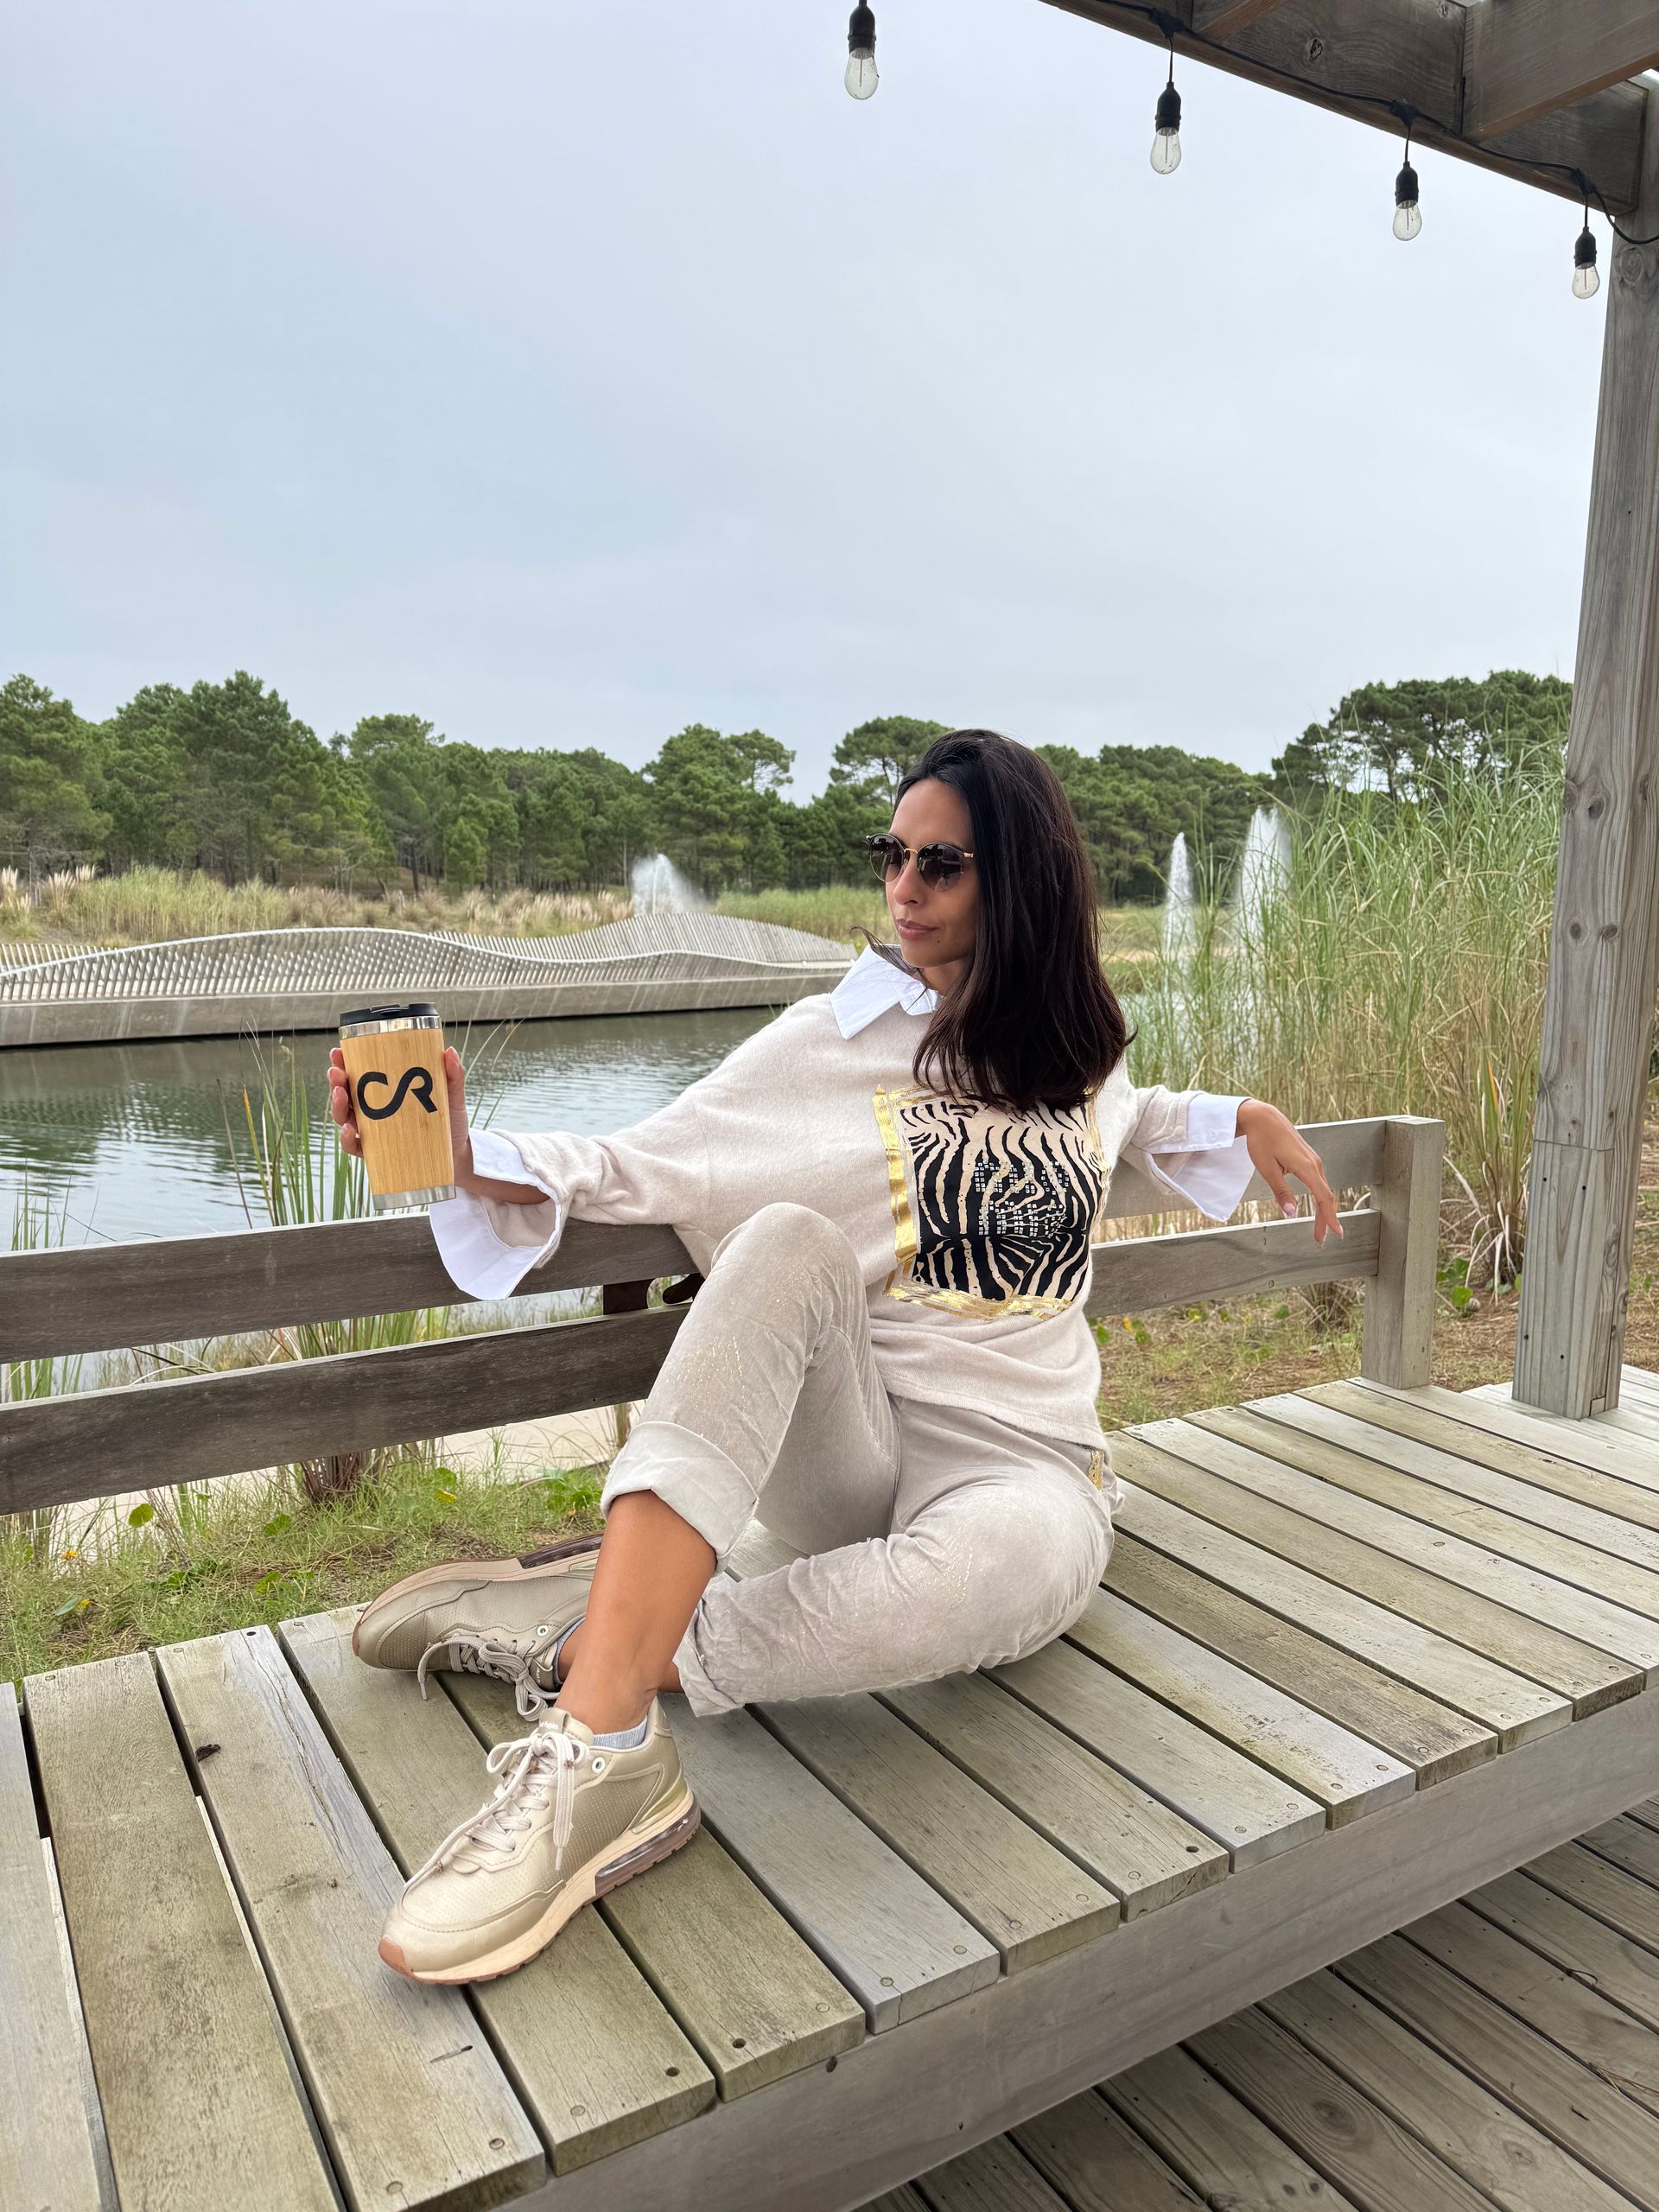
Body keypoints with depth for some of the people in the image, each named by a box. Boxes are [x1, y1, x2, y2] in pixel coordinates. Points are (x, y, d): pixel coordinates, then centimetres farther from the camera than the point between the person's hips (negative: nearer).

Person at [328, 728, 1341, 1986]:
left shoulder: (1076, 1049, 11)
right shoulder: (828, 1044, 1)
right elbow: (640, 1171, -4)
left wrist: (1244, 1119, 20)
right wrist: (470, 1160, -20)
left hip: (1019, 1465, 2)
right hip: (848, 1450, -1)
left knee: (1012, 1559, -38)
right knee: (788, 1235, -34)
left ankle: (587, 1634, -22)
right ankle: (604, 1748, -41)